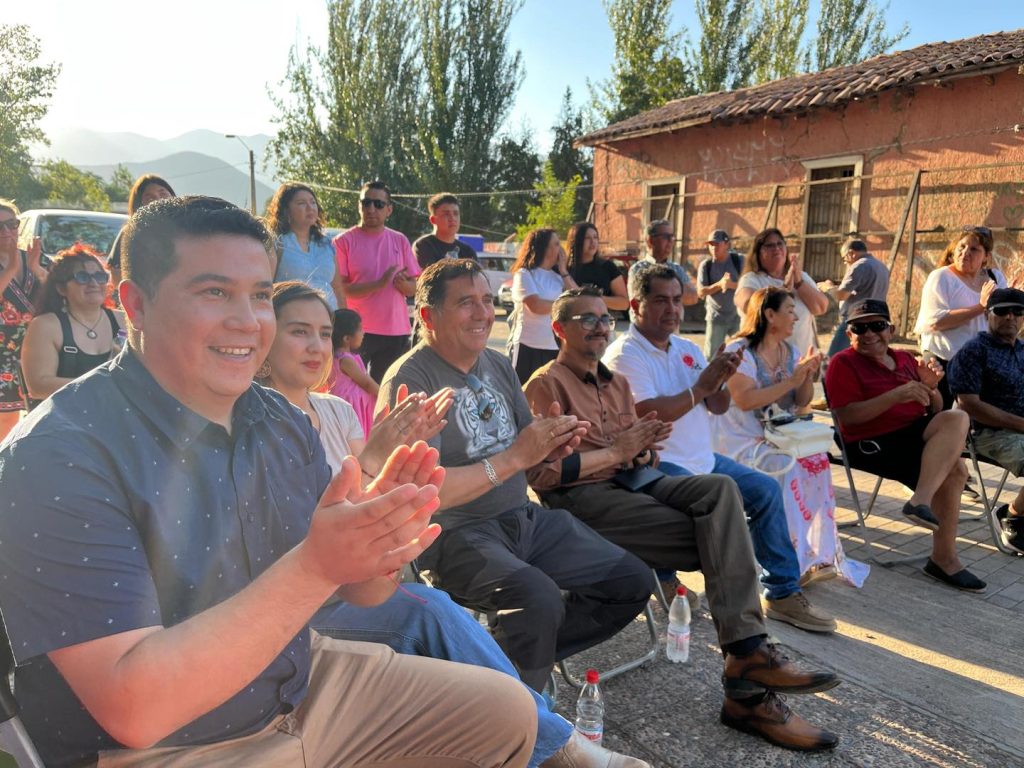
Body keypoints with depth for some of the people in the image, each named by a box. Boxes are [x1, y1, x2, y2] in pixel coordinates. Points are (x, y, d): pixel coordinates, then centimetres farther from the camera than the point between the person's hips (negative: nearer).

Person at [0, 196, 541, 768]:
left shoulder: (284, 422, -2)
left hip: (305, 681, 6)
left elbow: (358, 588, 3)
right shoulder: (59, 455, -21)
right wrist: (314, 566, -33)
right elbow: (132, 708, -26)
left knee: (510, 711, 10)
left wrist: (383, 530, -20)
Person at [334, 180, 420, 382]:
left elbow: (414, 288, 10)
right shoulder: (344, 241, -2)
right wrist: (380, 283, -18)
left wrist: (403, 284, -13)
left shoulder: (400, 241, 10)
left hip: (397, 331, 4)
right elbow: (339, 289, -10)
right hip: (358, 331, -3)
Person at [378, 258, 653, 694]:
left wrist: (553, 443, -9)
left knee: (632, 583, 5)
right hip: (454, 534, -8)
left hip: (524, 518, 8)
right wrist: (515, 457, -24)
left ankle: (520, 654, 14)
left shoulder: (498, 365, 9)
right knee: (538, 598, -33)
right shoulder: (410, 380, -15)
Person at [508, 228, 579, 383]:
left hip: (557, 348, 6)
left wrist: (563, 271, 4)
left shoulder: (558, 276, 13)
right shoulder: (524, 274, -5)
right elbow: (535, 306, -18)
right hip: (529, 348, -6)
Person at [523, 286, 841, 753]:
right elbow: (542, 473, -13)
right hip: (583, 496, -7)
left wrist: (642, 450, -4)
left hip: (631, 482, 7)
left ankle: (746, 653, -29)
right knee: (721, 540, -21)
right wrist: (617, 452, -12)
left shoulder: (616, 383, 24)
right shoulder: (546, 385, -2)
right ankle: (747, 688, -18)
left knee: (720, 490, -23)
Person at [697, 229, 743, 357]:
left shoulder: (739, 261, -2)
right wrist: (720, 284, -24)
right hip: (716, 317, 0)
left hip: (738, 316, 0)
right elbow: (700, 292, -9)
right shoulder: (706, 265, -2)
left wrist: (731, 284, -27)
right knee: (710, 354, 1)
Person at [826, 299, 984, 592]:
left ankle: (921, 501, -26)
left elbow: (935, 411, 21)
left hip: (915, 434, 7)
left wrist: (930, 386, -2)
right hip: (872, 444, -7)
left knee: (957, 419, -24)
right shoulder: (843, 363, 0)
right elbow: (847, 417, -14)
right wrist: (897, 395, -22)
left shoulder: (905, 359, 19)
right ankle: (944, 557, -15)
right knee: (953, 469, -24)